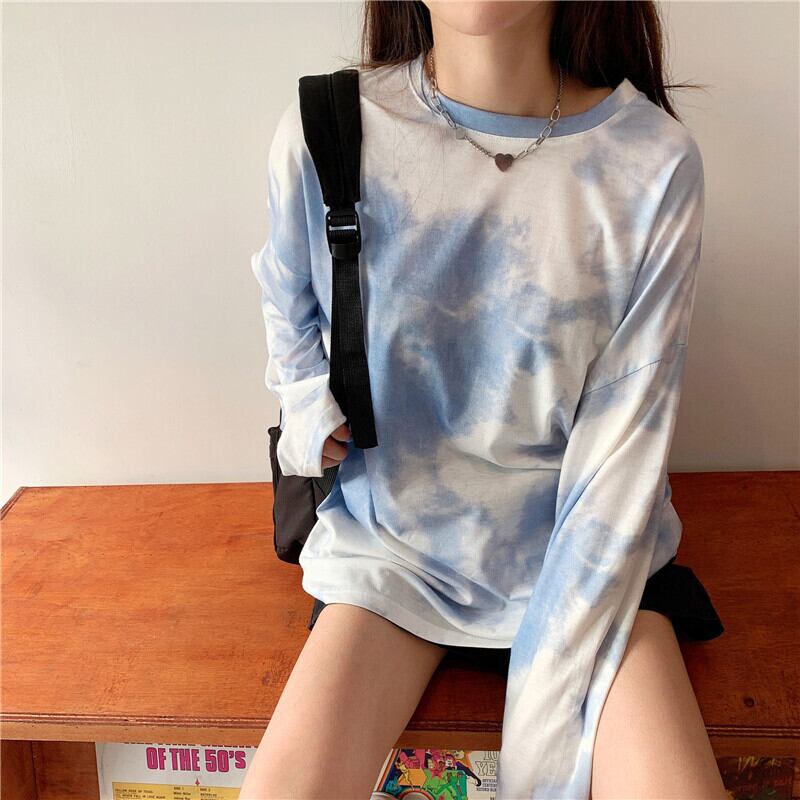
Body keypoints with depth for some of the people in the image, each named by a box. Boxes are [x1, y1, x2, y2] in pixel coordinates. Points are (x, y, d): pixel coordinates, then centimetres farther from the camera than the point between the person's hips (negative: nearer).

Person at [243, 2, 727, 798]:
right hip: (394, 536, 1)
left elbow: (621, 455, -14)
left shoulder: (654, 160, -14)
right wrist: (308, 408, -7)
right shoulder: (319, 138, -12)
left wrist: (550, 705, -15)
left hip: (587, 550, 0)